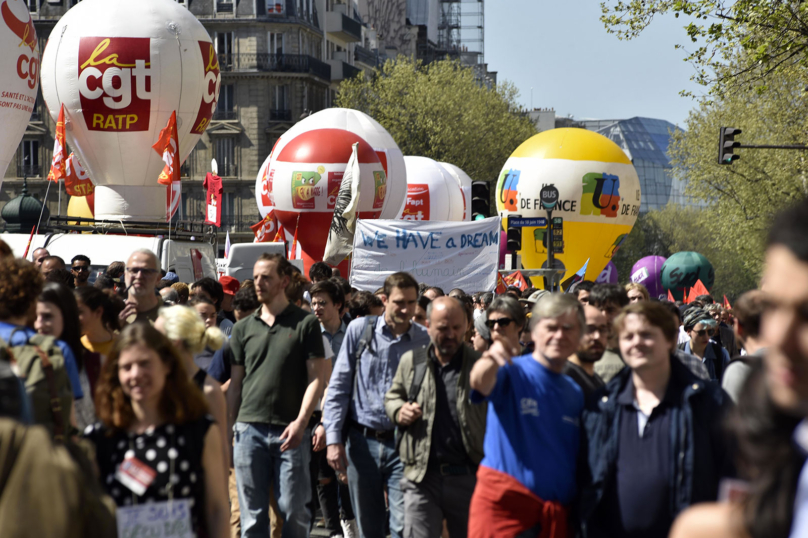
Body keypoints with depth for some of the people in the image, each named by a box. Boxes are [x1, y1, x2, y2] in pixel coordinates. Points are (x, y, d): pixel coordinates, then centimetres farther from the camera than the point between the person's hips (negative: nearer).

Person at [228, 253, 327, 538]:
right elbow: (235, 384, 14)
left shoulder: (305, 323, 2)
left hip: (291, 431, -3)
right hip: (249, 429, 3)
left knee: (294, 511, -1)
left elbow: (317, 378, -2)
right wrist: (227, 429, 8)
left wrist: (301, 421, -13)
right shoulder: (244, 328, 12)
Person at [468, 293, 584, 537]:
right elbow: (480, 384, -26)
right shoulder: (512, 372, -3)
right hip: (504, 507, -5)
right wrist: (490, 362, -49)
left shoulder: (576, 394, 15)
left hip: (558, 514, 6)